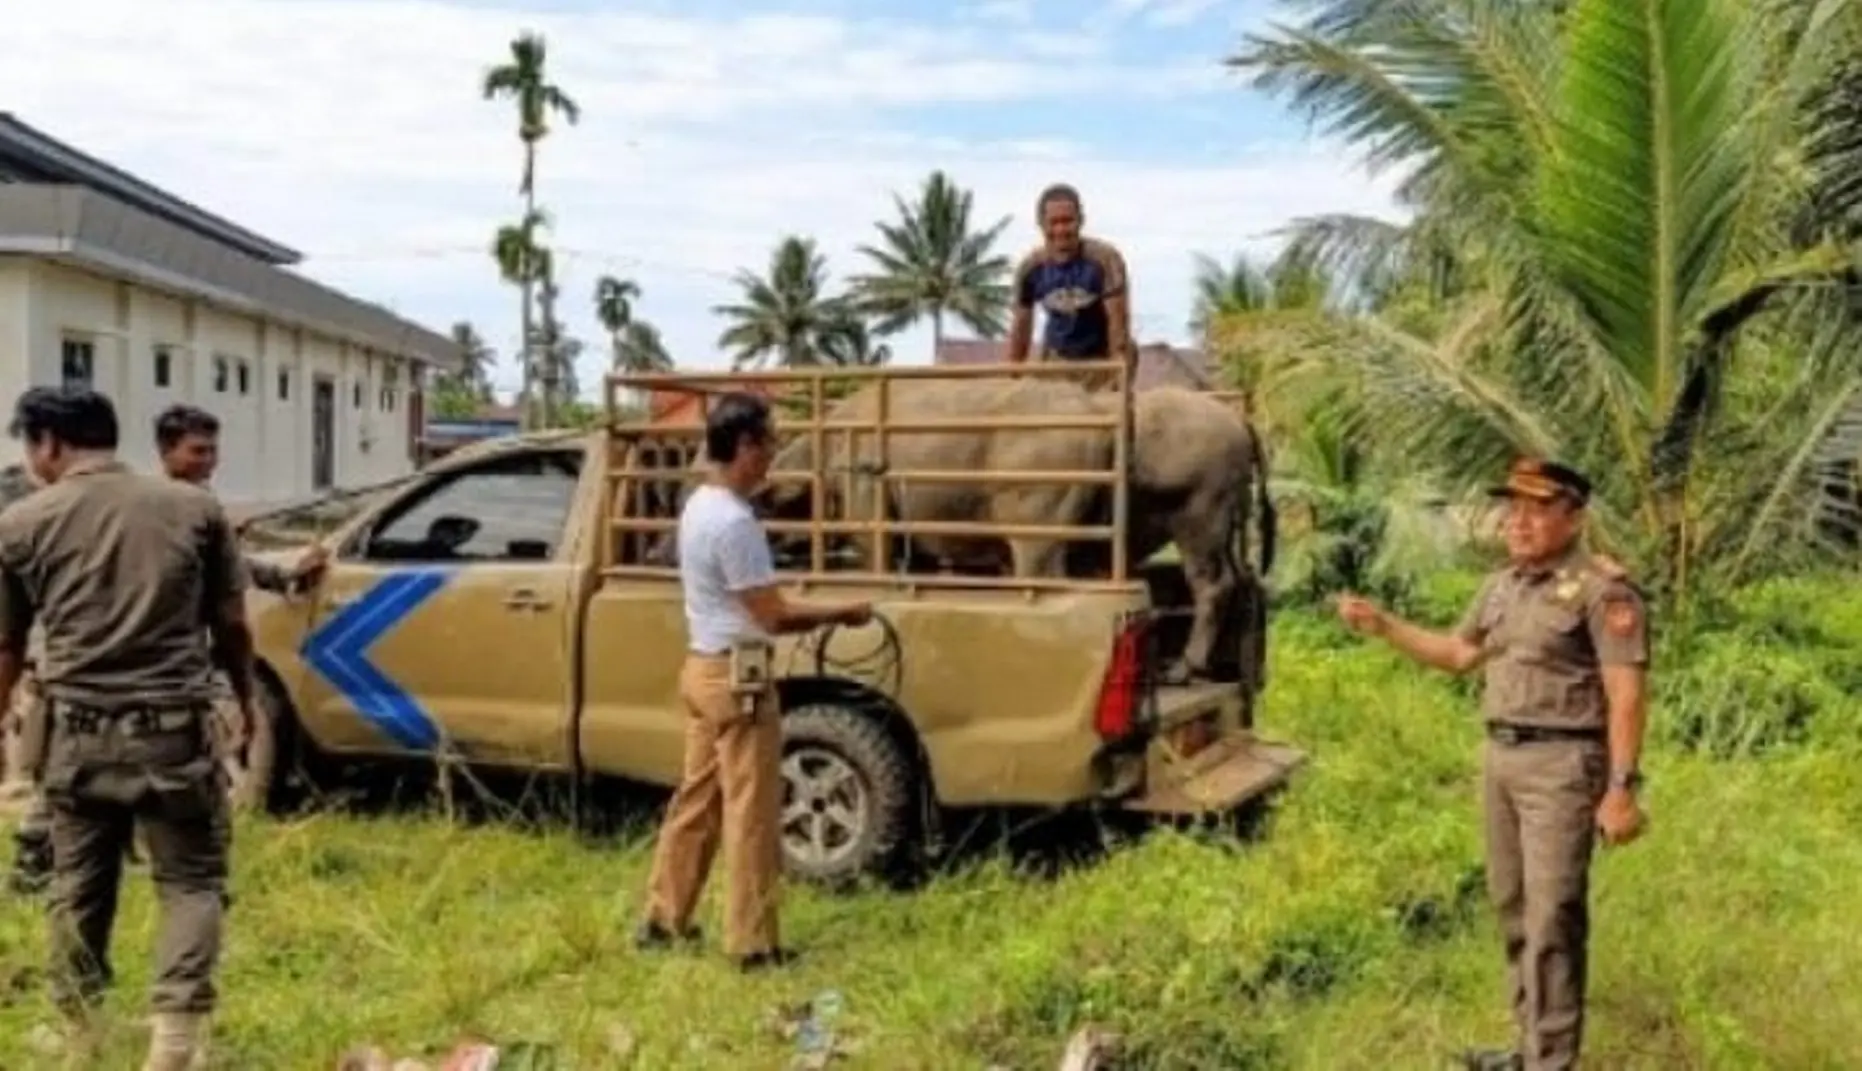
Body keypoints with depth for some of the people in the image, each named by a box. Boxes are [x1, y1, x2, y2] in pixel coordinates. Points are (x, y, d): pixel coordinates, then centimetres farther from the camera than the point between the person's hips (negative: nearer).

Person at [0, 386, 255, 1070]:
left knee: (77, 887, 18)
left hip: (79, 731, 1)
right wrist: (246, 699, 21)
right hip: (174, 728, -1)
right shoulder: (194, 508, -1)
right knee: (193, 882, 9)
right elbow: (231, 624, 5)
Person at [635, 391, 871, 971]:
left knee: (697, 798, 17)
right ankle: (752, 943, 6)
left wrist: (821, 614, 13)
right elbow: (772, 615, -20)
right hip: (737, 676, -10)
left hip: (704, 667, 10)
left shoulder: (700, 505, 9)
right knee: (751, 813, -1)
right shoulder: (733, 521, -22)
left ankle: (663, 919, 25)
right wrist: (841, 613, -8)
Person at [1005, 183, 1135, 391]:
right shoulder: (1029, 268, -11)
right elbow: (1021, 325, 0)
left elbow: (1118, 318, -24)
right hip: (1057, 359, 3)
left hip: (1102, 357, -3)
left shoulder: (1105, 259, -23)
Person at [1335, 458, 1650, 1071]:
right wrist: (1382, 625, 16)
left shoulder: (1602, 590, -12)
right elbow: (1458, 654, 25)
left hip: (1562, 765, -8)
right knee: (1512, 907, 14)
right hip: (1500, 757, 8)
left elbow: (1627, 696, -15)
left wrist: (1622, 789, -20)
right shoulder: (1501, 585, 13)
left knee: (1550, 917, -7)